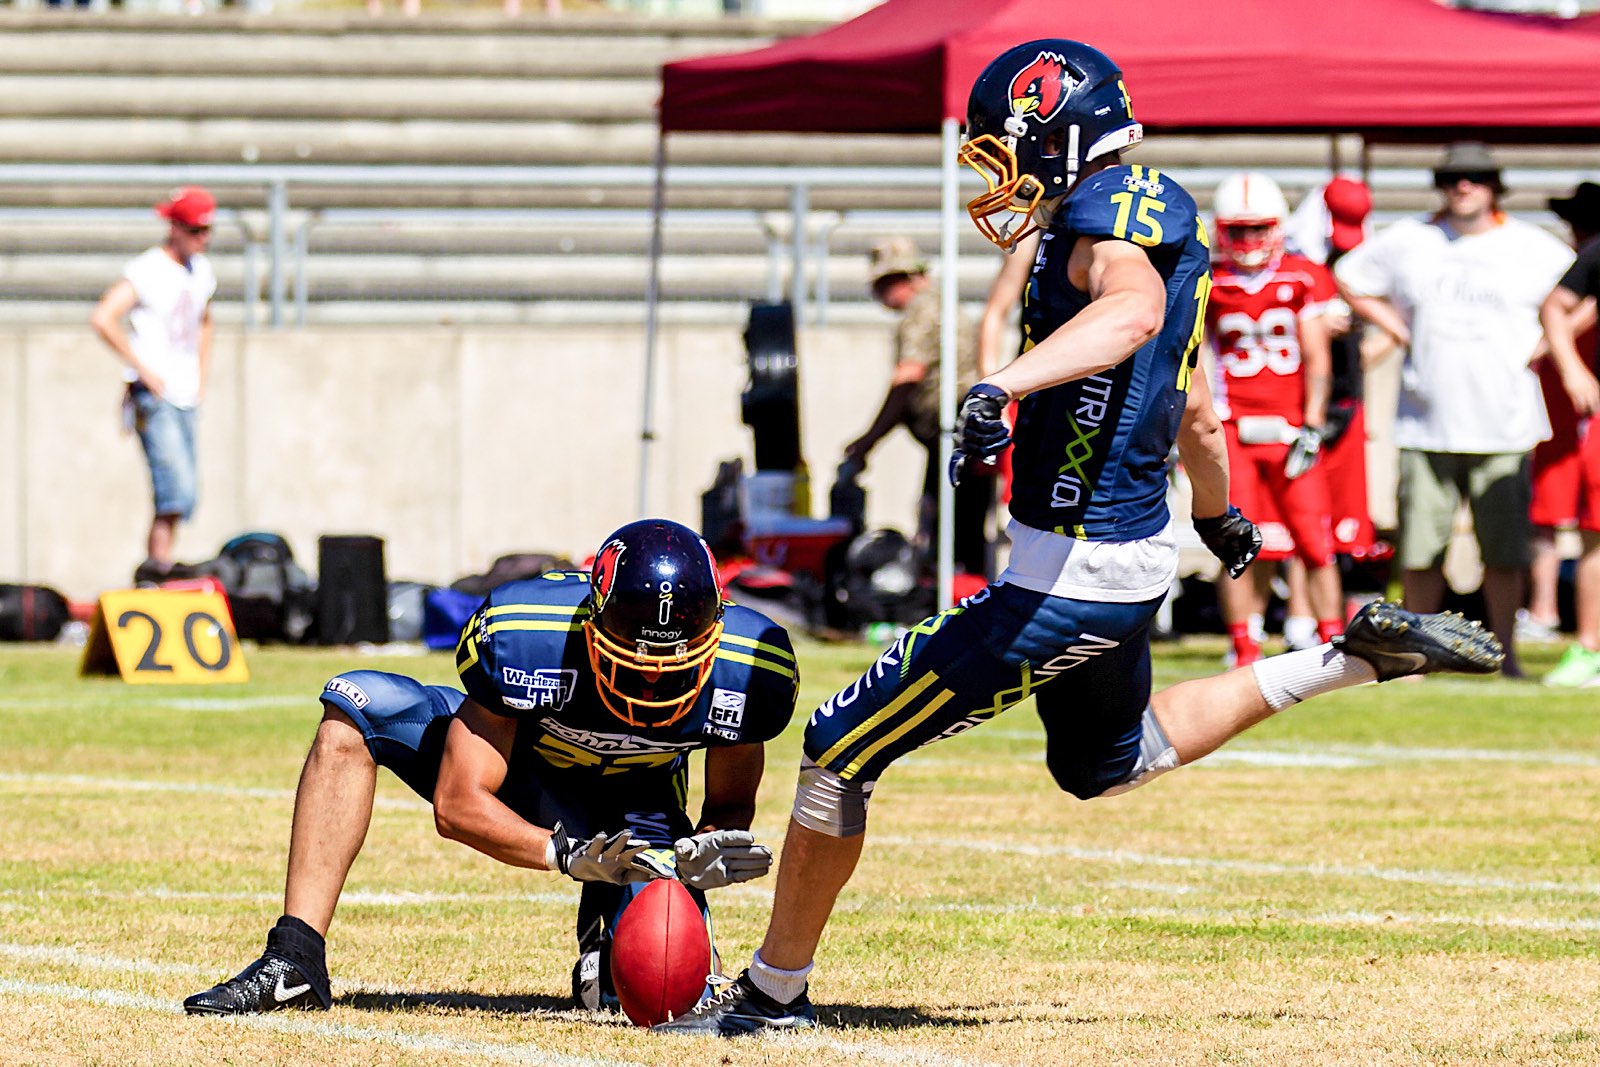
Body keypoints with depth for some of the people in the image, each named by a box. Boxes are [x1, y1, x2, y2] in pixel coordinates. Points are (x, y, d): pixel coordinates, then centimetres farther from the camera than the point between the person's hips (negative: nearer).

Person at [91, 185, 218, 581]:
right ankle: (159, 558, -19)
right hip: (155, 398, -8)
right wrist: (143, 370, -17)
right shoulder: (147, 271, -10)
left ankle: (155, 565, 11)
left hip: (186, 400, 8)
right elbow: (102, 319, -21)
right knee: (177, 487, -20)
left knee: (184, 492, 5)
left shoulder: (201, 270, 15)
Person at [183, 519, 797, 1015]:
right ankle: (294, 963, -27)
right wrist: (567, 854, -46)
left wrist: (698, 858, -34)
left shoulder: (747, 671, -29)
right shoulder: (524, 636, -34)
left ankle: (605, 932, 18)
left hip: (636, 805, 1)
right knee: (356, 707, -28)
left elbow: (731, 804, -9)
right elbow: (458, 805, -29)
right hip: (514, 760, -1)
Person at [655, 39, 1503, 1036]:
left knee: (840, 751, -4)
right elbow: (1196, 410, 26)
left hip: (1070, 578, -10)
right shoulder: (1162, 219, 12)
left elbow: (1132, 310, -41)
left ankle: (774, 992, 3)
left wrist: (1005, 385, -55)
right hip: (1140, 555, 10)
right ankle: (1358, 658, 27)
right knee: (1105, 762, 35)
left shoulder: (1105, 214, -16)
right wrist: (1222, 517, 43)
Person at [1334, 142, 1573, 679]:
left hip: (1504, 427, -1)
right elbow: (1349, 279, 18)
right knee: (1420, 545, 2)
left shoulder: (1532, 247, 3)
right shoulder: (1409, 241, 6)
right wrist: (1400, 331, 7)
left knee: (1504, 547, 0)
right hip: (1427, 424, 1)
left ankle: (1504, 651, 10)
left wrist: (1541, 347, 0)